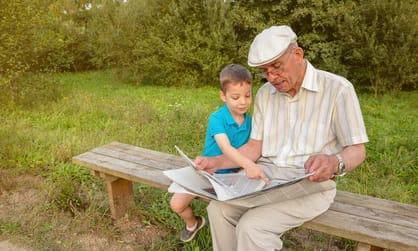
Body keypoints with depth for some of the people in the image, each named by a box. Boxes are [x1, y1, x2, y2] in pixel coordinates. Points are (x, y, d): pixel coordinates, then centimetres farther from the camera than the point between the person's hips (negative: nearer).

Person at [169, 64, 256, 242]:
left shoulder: (250, 121, -6)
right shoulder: (216, 119, -21)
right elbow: (225, 148, -37)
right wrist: (248, 164, -52)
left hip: (232, 173, 3)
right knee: (177, 204, -8)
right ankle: (193, 223, 28)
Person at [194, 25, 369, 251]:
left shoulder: (337, 88, -12)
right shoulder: (264, 94, 7)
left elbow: (357, 151, -9)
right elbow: (254, 148, 7)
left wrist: (334, 163, -33)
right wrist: (216, 162, -6)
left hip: (311, 184, -5)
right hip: (265, 176, 6)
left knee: (251, 227, -24)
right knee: (218, 209, -15)